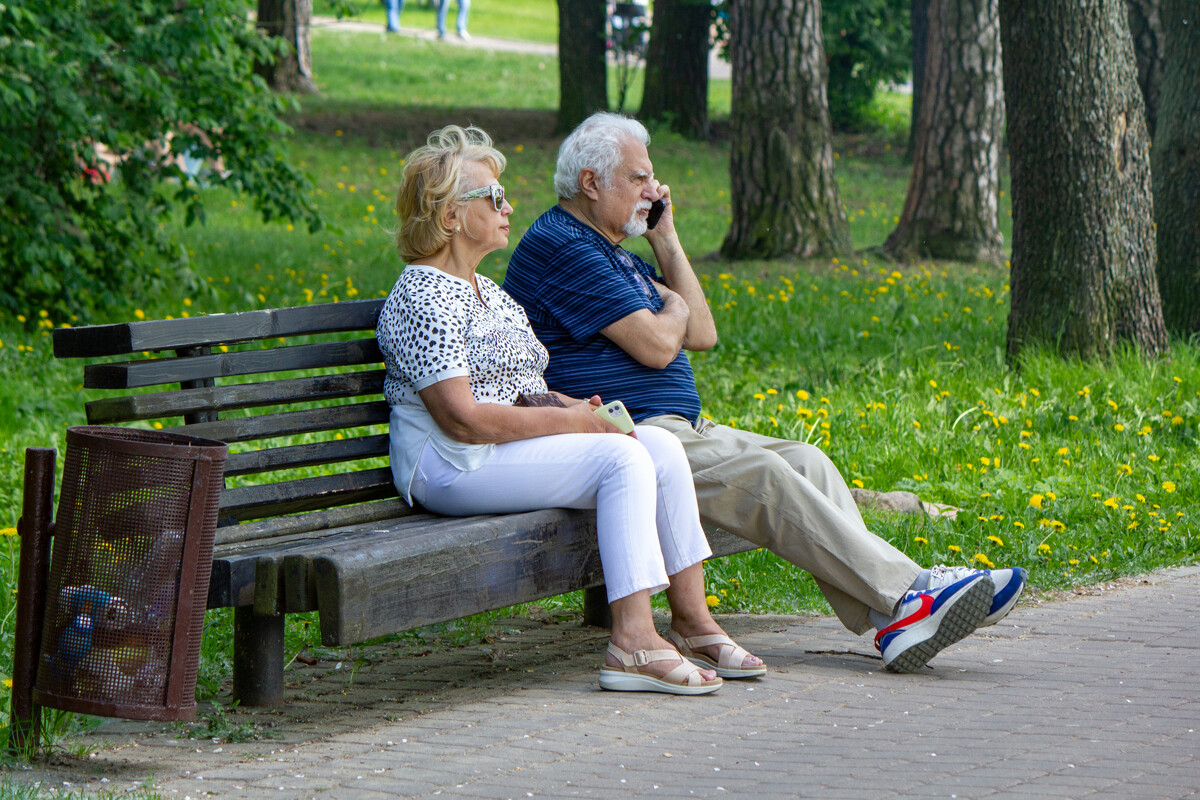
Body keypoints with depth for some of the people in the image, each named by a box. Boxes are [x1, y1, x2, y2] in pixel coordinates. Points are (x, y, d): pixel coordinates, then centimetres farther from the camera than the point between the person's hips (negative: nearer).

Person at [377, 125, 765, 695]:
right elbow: (463, 419, -20)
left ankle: (692, 620, -8)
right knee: (622, 460, -25)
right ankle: (633, 643, -32)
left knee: (662, 447, -7)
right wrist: (570, 420, -16)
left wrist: (573, 406, 3)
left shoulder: (487, 292, 21)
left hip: (510, 446, 10)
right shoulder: (421, 299, -12)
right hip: (453, 467, -10)